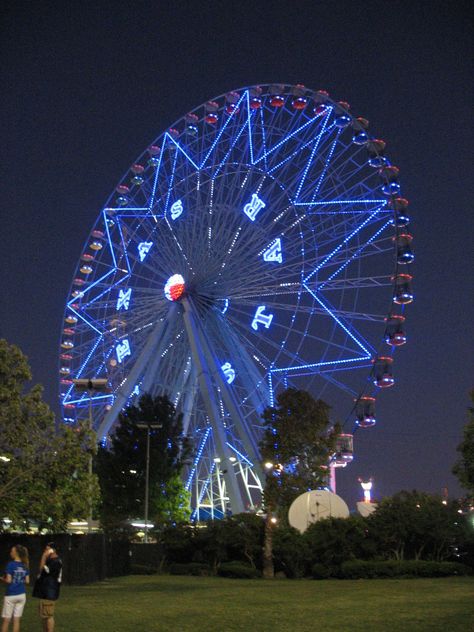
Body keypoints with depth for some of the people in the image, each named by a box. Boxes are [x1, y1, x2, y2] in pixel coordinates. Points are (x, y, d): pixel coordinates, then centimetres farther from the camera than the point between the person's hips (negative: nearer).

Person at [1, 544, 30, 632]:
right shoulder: (25, 566, 3)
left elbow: (8, 580, -15)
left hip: (11, 595, -4)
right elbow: (27, 581, 5)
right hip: (22, 595, 4)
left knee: (6, 620, 5)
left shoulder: (11, 564, -13)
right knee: (17, 620, 7)